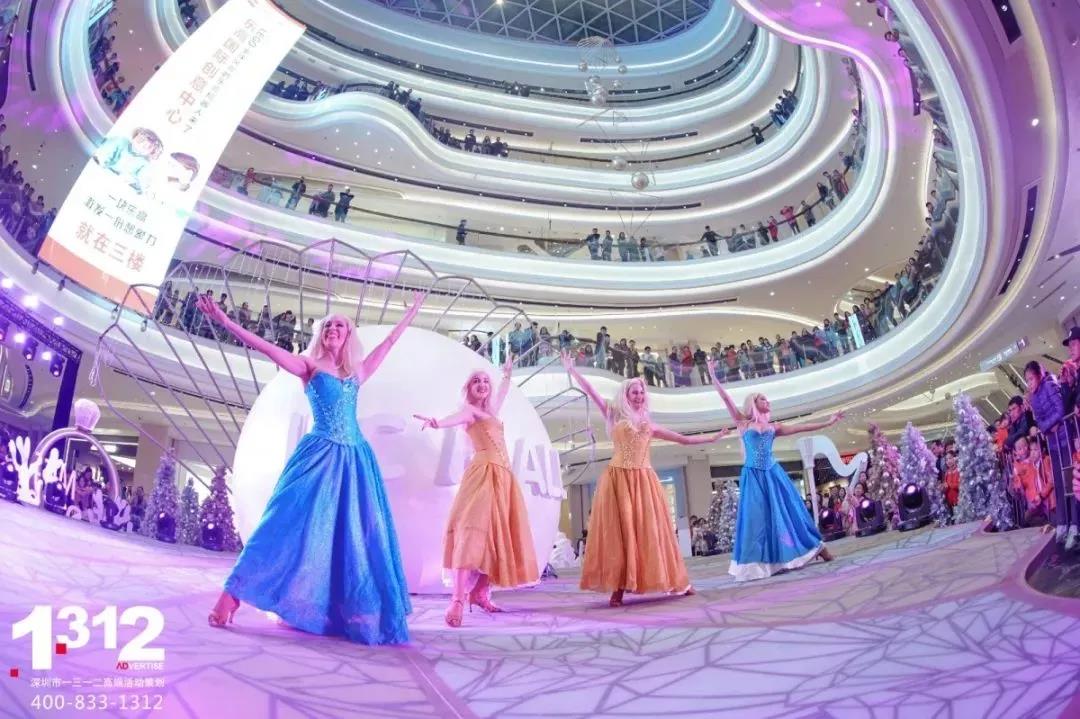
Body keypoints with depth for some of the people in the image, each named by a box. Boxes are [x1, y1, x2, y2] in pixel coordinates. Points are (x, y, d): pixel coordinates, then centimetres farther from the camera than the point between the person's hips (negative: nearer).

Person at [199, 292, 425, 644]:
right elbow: (267, 347, -2)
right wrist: (226, 323, -11)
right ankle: (231, 596, -9)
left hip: (355, 460, 4)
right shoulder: (309, 365, 9)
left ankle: (357, 614, 12)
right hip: (319, 455, -4)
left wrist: (410, 314, 39)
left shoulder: (357, 371, 19)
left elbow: (388, 343, 31)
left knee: (356, 533, 3)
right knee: (289, 521, -12)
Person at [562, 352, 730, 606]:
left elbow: (683, 439, 25)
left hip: (644, 480, 3)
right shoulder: (615, 415, 13)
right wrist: (571, 370, 4)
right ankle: (618, 587, -6)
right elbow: (590, 392, 7)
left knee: (650, 530, 3)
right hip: (618, 478, -3)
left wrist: (712, 438, 25)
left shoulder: (649, 425, 21)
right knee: (620, 531, -6)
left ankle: (677, 582, 10)